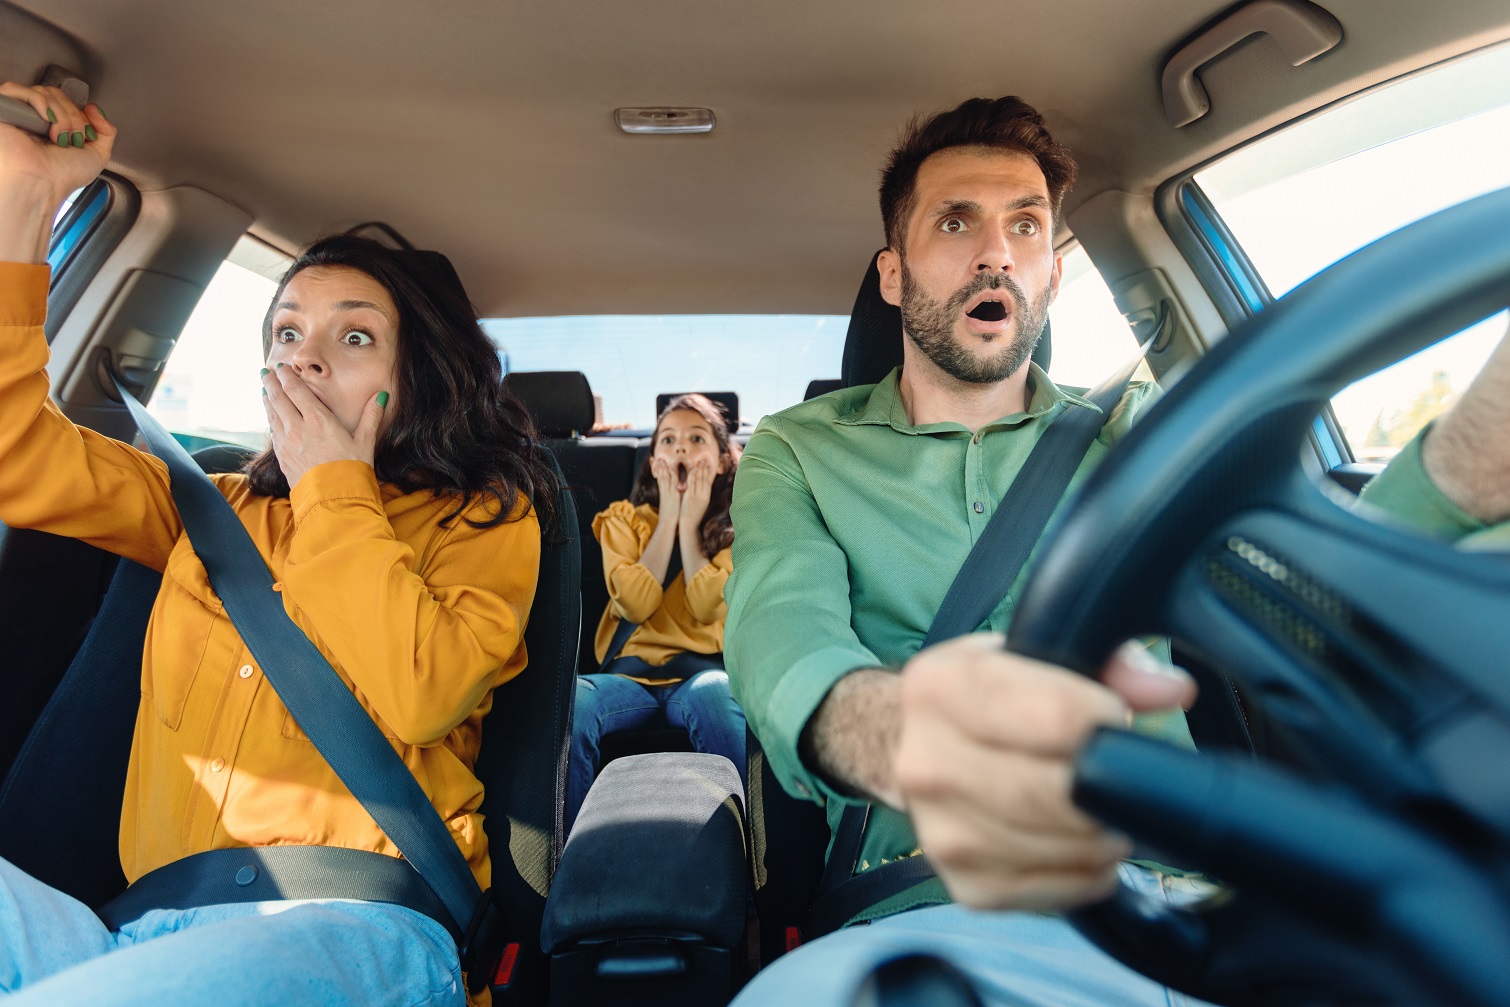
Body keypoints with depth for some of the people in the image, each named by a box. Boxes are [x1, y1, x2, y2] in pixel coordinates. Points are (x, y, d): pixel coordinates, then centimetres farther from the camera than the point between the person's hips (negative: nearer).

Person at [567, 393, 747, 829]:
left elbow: (707, 609, -8)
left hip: (701, 669, -1)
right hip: (631, 671, 1)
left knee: (712, 695, -39)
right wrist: (668, 517, 0)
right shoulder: (623, 519, 15)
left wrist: (690, 523, -1)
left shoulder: (736, 528, 12)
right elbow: (637, 604, -5)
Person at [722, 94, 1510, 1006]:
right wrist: (897, 731, -38)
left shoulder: (1135, 434, 14)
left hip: (1184, 880, 3)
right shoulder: (799, 454, 8)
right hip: (941, 905, -2)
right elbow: (783, 630, -13)